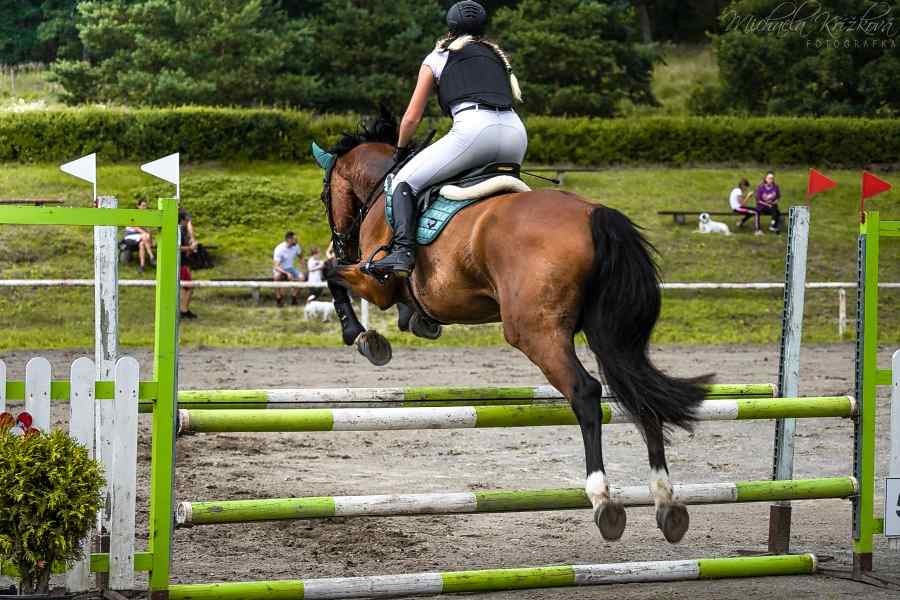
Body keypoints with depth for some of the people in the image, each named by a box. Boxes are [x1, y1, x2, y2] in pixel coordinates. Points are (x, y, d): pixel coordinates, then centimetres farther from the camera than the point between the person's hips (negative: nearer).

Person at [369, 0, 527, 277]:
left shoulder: (438, 56, 21)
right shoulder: (497, 55, 34)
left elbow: (411, 118, 21)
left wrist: (400, 150, 38)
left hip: (474, 129, -5)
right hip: (516, 132, 5)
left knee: (404, 181, 1)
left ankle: (403, 251, -20)